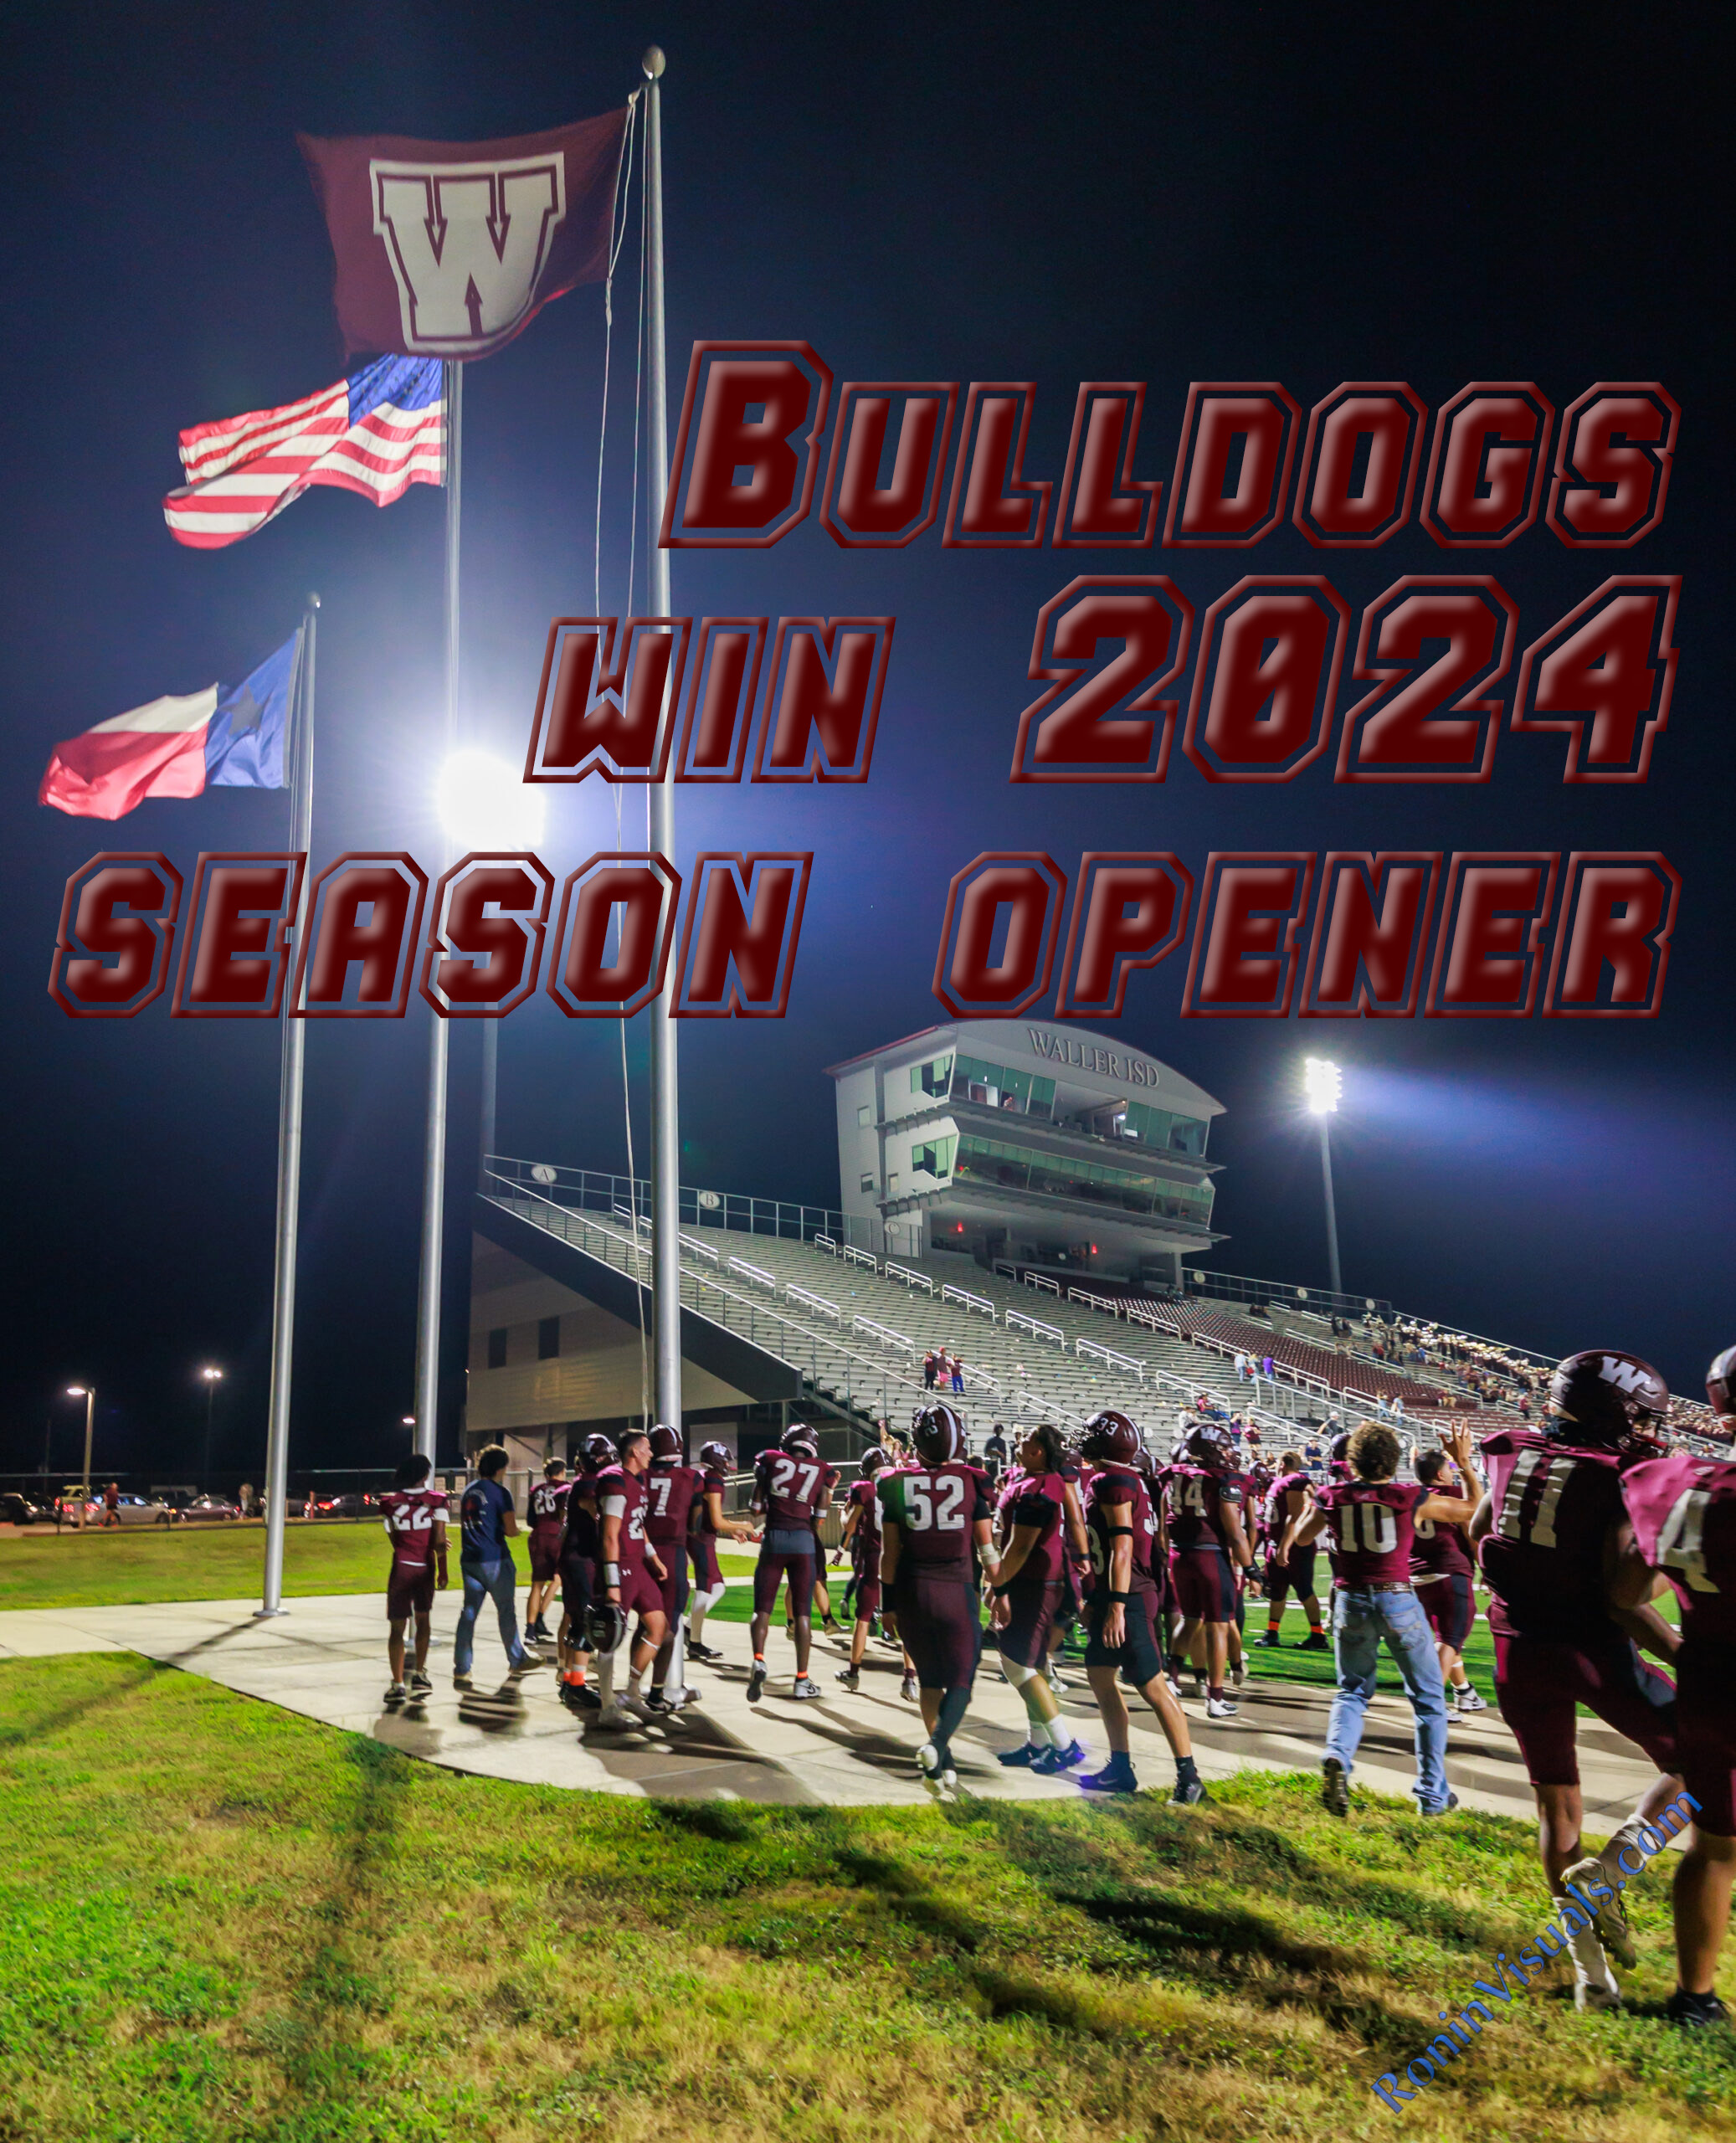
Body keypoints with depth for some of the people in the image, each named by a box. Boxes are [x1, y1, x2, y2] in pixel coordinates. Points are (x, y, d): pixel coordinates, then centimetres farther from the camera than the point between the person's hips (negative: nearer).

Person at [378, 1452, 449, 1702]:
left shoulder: (390, 1501, -2)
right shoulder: (435, 1500, -6)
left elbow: (394, 1539, 5)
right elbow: (439, 1541, -8)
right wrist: (443, 1571, -1)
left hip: (401, 1567, 0)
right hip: (426, 1569, 0)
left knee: (397, 1627, 7)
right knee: (423, 1619, 20)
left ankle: (397, 1684, 4)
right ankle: (419, 1673, 13)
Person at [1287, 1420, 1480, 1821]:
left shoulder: (1332, 1496, -1)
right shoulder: (1411, 1498, -7)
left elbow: (1301, 1537, 17)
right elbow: (1474, 1508, 6)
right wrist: (1464, 1463, 14)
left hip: (1349, 1601, 2)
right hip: (1397, 1600, -2)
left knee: (1352, 1691, 15)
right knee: (1428, 1697, 14)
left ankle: (1337, 1756, -13)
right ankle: (1433, 1794, 16)